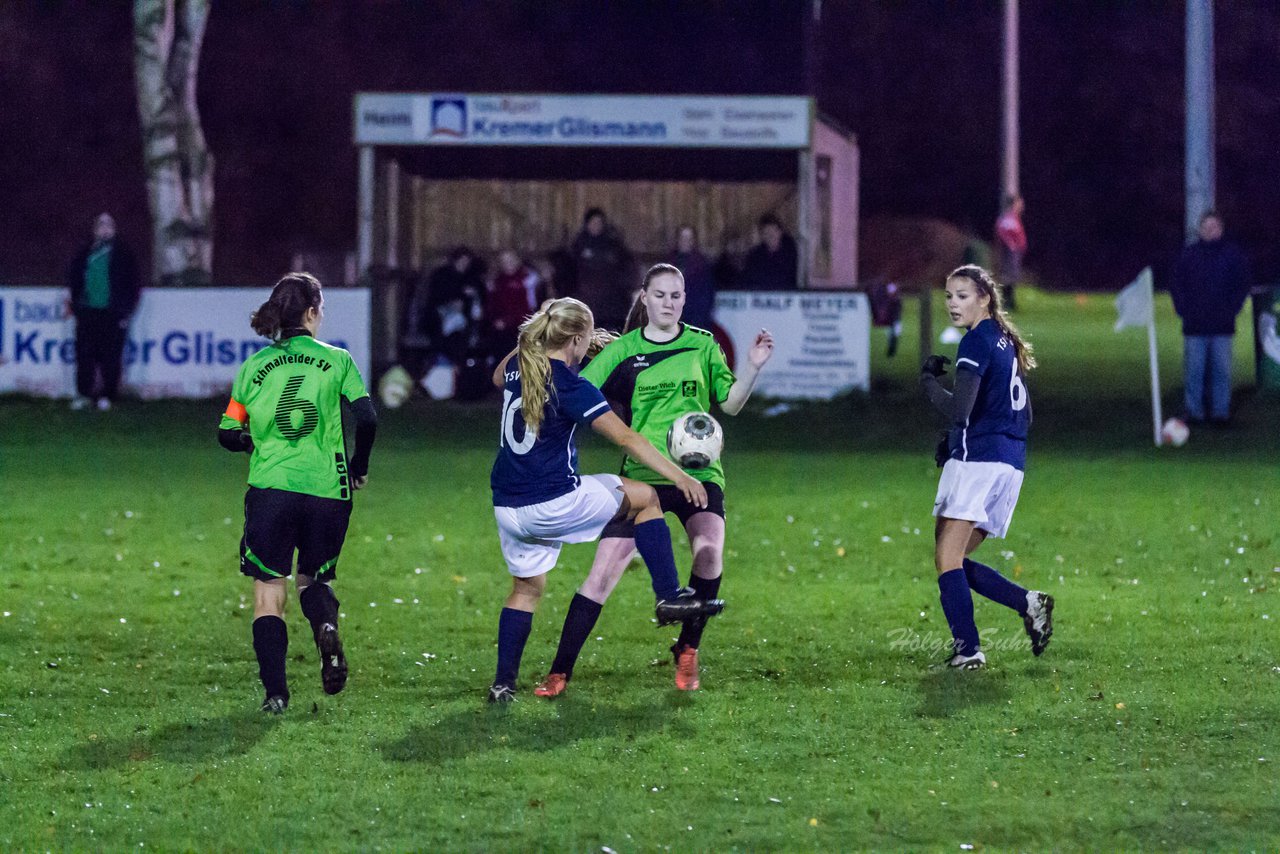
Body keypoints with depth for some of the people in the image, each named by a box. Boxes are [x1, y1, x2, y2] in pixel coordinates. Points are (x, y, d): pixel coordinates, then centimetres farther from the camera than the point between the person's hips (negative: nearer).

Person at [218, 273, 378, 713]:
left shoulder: (254, 367, 6)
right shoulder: (337, 361, 2)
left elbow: (227, 434, 8)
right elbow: (366, 418, -5)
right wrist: (359, 467, 12)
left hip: (270, 490, 0)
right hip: (327, 491, 0)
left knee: (268, 594, 5)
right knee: (314, 578, 20)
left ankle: (275, 693, -6)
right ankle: (326, 625, -14)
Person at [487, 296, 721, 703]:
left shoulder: (517, 366, 5)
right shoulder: (571, 386, -15)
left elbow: (498, 377, 33)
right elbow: (626, 438, -18)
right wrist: (679, 477, -18)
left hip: (507, 508, 7)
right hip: (553, 504, -7)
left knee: (526, 587, 21)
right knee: (645, 498, 11)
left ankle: (503, 683, 14)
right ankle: (669, 597, 9)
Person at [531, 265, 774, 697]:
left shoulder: (703, 345, 7)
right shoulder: (623, 350, 3)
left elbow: (730, 404, 9)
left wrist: (753, 369, -6)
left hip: (698, 471, 0)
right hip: (642, 474, 0)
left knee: (709, 549, -28)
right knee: (603, 572, -8)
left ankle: (687, 652, -7)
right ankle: (560, 673, 2)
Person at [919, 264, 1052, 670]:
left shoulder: (977, 341, -9)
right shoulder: (1006, 343, 19)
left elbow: (958, 410, -19)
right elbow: (1024, 416, 24)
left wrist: (928, 379, -3)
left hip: (978, 459, -9)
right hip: (1011, 462, 9)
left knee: (947, 559, -8)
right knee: (956, 561, 12)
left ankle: (967, 649, -15)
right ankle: (1029, 603, 0)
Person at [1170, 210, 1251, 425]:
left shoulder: (1233, 253, 5)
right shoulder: (1189, 254, 6)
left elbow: (1242, 286, 8)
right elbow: (1177, 286, 10)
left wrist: (1232, 309, -1)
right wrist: (1183, 309, -1)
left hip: (1222, 326, 0)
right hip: (1195, 326, 0)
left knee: (1222, 369, 1)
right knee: (1194, 370, 0)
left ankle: (1221, 410, 7)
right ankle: (1193, 410, 5)